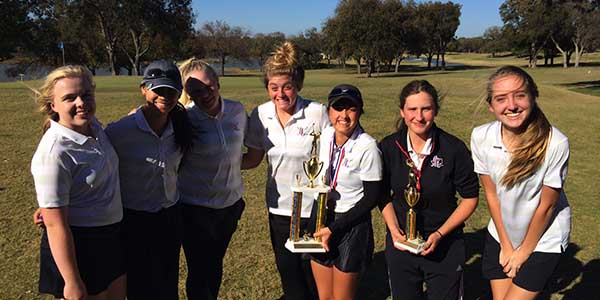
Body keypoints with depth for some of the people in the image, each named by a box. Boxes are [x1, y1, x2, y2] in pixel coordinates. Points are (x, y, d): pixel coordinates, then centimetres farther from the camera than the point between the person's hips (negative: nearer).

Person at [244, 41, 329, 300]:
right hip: (279, 207, 4)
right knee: (288, 271, 19)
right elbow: (253, 159, 3)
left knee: (313, 271, 13)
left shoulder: (317, 113, -15)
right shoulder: (261, 115, -4)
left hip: (314, 207, -3)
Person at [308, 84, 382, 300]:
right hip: (321, 220, 5)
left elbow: (371, 198, -15)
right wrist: (319, 223, 1)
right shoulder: (325, 136, -3)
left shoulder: (367, 147, -19)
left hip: (352, 226, -5)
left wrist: (334, 228, -15)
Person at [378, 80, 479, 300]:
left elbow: (470, 197, -6)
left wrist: (440, 234, -13)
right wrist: (394, 229, -9)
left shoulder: (454, 148, -14)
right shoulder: (388, 147, -8)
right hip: (401, 242, 2)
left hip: (445, 246, -2)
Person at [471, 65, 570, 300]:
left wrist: (524, 251, -4)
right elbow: (491, 194, -6)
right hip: (501, 235, 3)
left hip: (543, 240, -3)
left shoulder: (556, 143, -26)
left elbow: (547, 205, -15)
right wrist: (506, 246, 0)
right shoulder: (481, 137, -17)